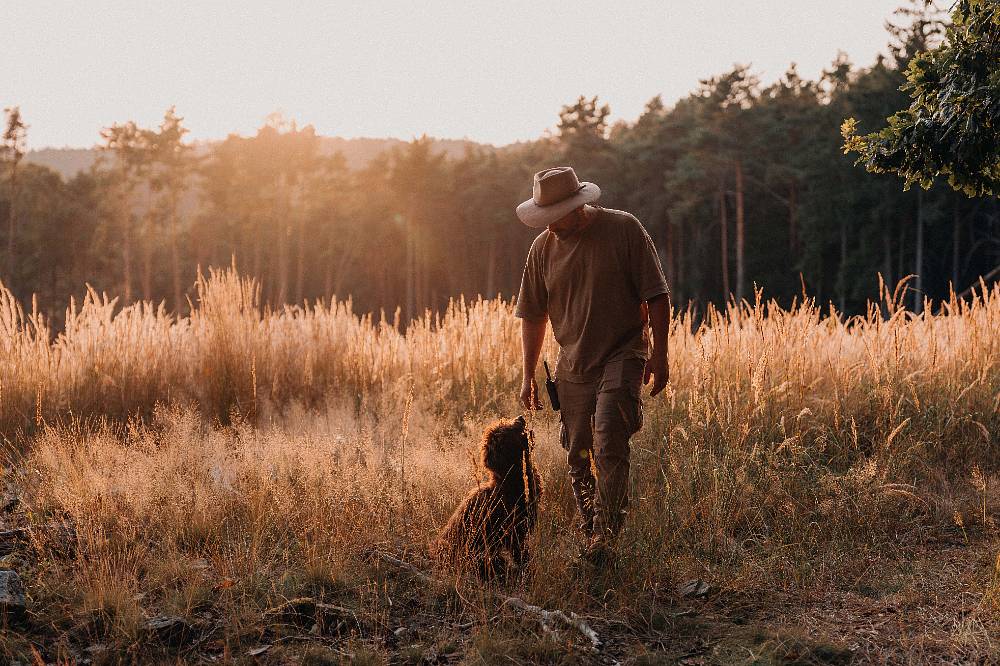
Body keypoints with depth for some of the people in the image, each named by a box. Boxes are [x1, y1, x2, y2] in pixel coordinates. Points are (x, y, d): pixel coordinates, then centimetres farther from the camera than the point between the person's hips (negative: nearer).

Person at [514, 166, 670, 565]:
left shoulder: (624, 229, -7)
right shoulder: (543, 248, 4)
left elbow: (656, 295, -4)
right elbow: (533, 315, 13)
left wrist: (659, 353, -8)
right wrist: (529, 376, 12)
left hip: (623, 356, -4)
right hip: (572, 364, 4)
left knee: (609, 443, -20)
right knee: (577, 457, 5)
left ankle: (606, 536, -14)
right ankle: (590, 536, 19)